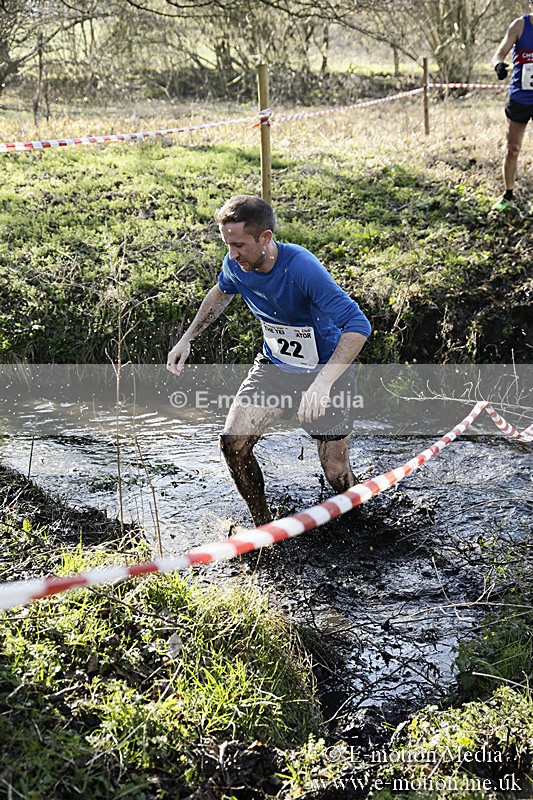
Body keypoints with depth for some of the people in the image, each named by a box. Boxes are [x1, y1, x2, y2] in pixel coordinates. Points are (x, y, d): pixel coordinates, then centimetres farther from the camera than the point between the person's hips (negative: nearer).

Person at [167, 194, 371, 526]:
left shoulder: (301, 268, -32)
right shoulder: (236, 264, -13)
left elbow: (358, 325, -37)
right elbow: (221, 293, 14)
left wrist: (322, 383, -47)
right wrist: (187, 339, 9)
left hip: (326, 371, -5)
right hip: (274, 365, 5)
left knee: (336, 473, -3)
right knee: (233, 442, -12)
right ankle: (264, 527, 9)